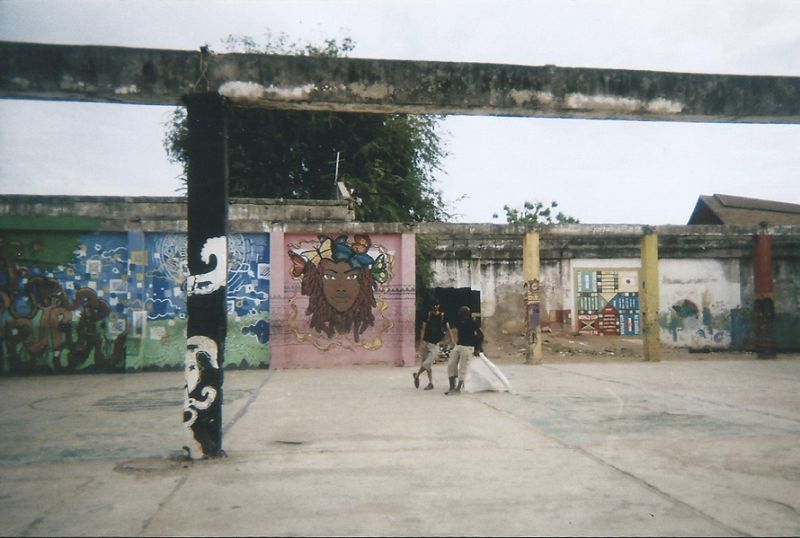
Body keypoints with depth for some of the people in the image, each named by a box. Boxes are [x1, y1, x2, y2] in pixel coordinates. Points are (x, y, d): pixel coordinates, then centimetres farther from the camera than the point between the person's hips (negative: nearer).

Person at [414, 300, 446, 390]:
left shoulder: (442, 316, 0)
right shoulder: (427, 315, 1)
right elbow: (423, 329, -2)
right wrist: (421, 342, -11)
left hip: (435, 344, -2)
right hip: (426, 342, 2)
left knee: (427, 363, -13)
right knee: (428, 365, 8)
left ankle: (417, 375, 12)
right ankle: (430, 383, 19)